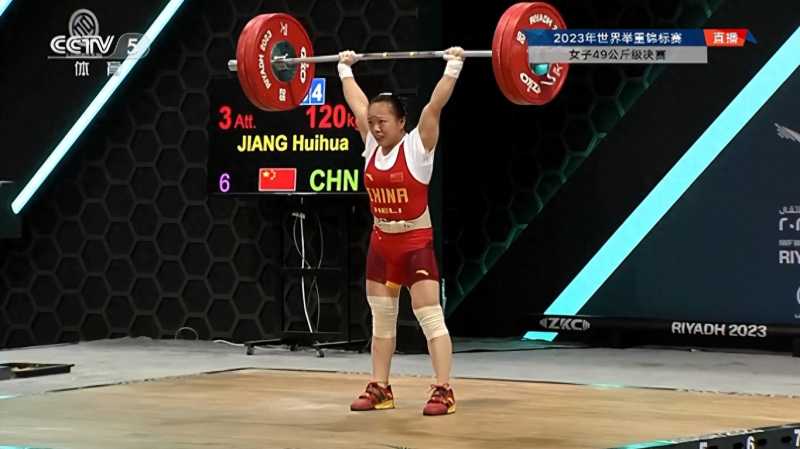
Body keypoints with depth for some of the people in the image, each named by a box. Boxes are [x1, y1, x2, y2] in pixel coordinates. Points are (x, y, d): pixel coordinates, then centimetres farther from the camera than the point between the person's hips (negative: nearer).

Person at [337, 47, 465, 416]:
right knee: (381, 319, 10)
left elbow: (435, 105, -18)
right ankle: (379, 388, 17)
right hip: (381, 244, 7)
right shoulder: (371, 146, 4)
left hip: (416, 244, -7)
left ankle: (443, 391, -12)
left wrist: (453, 66, -20)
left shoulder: (417, 146, -11)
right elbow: (357, 103, 14)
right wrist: (345, 68, 21)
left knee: (430, 318, -10)